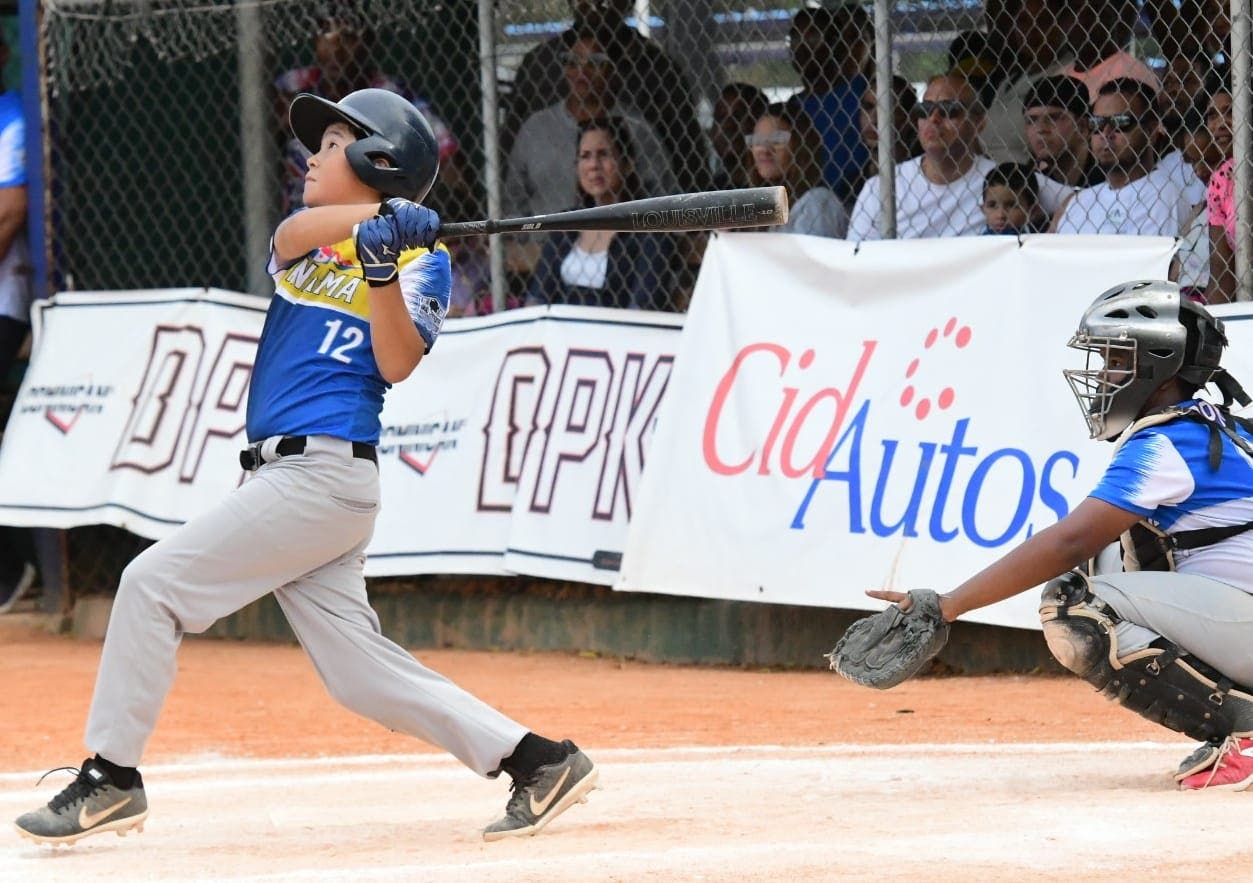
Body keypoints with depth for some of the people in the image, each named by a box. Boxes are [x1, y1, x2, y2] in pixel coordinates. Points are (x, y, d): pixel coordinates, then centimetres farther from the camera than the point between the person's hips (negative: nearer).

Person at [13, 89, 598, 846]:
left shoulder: (420, 260, -2)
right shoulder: (314, 235, 18)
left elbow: (397, 362, -15)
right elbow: (292, 235, -6)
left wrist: (384, 266, -26)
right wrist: (371, 223, -21)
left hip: (324, 470, -8)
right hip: (289, 473, 8)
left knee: (154, 583, -11)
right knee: (360, 673, 5)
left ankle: (111, 777, -4)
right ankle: (538, 762, 7)